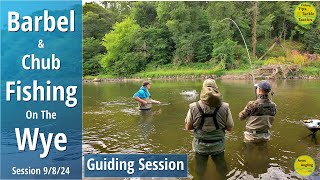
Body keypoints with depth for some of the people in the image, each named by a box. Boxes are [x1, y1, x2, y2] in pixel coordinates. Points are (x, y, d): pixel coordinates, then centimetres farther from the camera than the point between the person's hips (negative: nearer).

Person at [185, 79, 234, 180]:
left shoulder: (194, 108, -17)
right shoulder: (224, 107, -16)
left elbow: (188, 127, -6)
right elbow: (230, 128, -6)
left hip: (200, 146, 0)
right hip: (218, 145, 1)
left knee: (200, 170, 23)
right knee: (222, 169, 26)